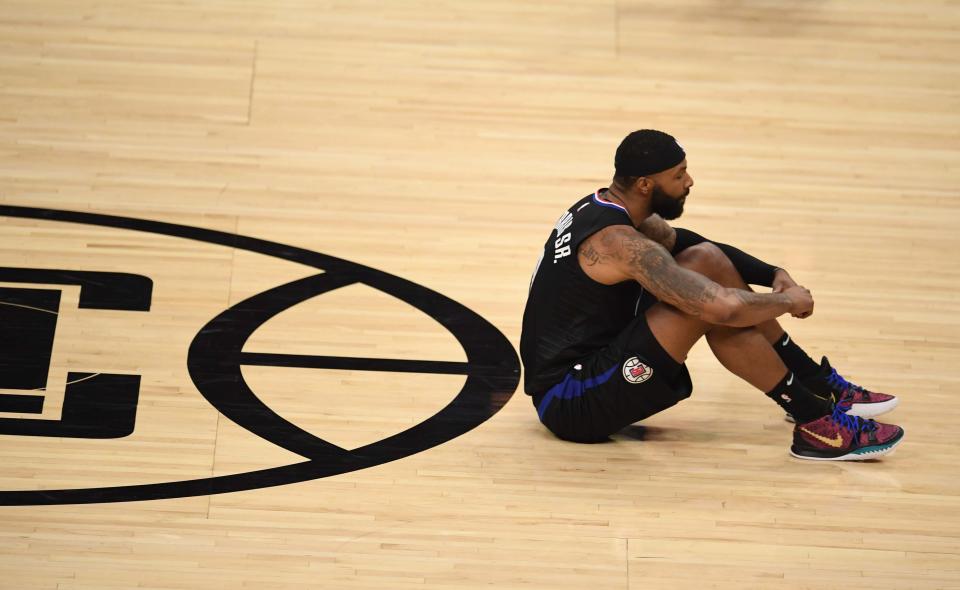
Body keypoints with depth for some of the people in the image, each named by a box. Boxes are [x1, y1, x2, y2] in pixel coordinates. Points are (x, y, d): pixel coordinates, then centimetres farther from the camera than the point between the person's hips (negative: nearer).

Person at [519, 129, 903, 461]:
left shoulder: (603, 207, 5)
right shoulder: (621, 243, -25)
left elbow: (684, 242, 18)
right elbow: (724, 308, -31)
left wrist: (774, 275, 5)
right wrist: (790, 301, -11)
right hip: (572, 406, -10)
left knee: (708, 260, 4)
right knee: (713, 310, -23)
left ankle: (819, 384, 10)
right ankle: (817, 426, -12)